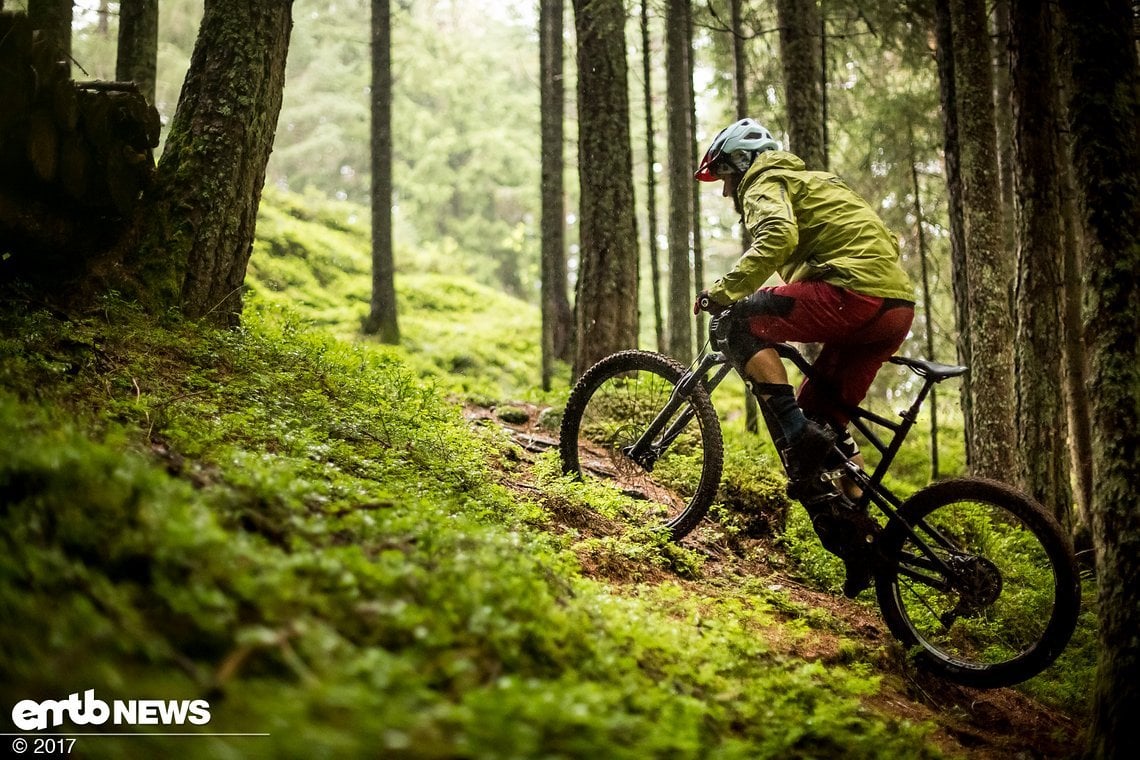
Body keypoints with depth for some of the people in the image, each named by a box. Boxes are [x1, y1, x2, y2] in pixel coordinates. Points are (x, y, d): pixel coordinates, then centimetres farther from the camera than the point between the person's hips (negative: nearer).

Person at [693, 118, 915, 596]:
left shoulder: (764, 182, 5)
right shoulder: (809, 182, 35)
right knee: (823, 414, 16)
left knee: (743, 323, -5)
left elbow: (778, 237, -18)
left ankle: (799, 436, -14)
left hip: (856, 290, -9)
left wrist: (725, 291, -19)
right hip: (897, 306, 9)